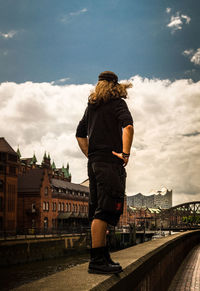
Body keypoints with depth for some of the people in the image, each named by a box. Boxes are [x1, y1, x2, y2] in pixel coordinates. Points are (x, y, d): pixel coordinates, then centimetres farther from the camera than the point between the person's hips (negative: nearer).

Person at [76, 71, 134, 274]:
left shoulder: (91, 106, 19)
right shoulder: (117, 103, -2)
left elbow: (80, 134, 22)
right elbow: (128, 126, -20)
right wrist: (125, 153, -17)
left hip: (94, 163, 8)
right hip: (110, 162, -8)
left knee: (98, 211, 9)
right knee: (105, 210, -10)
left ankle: (103, 257, 14)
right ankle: (96, 260, -12)